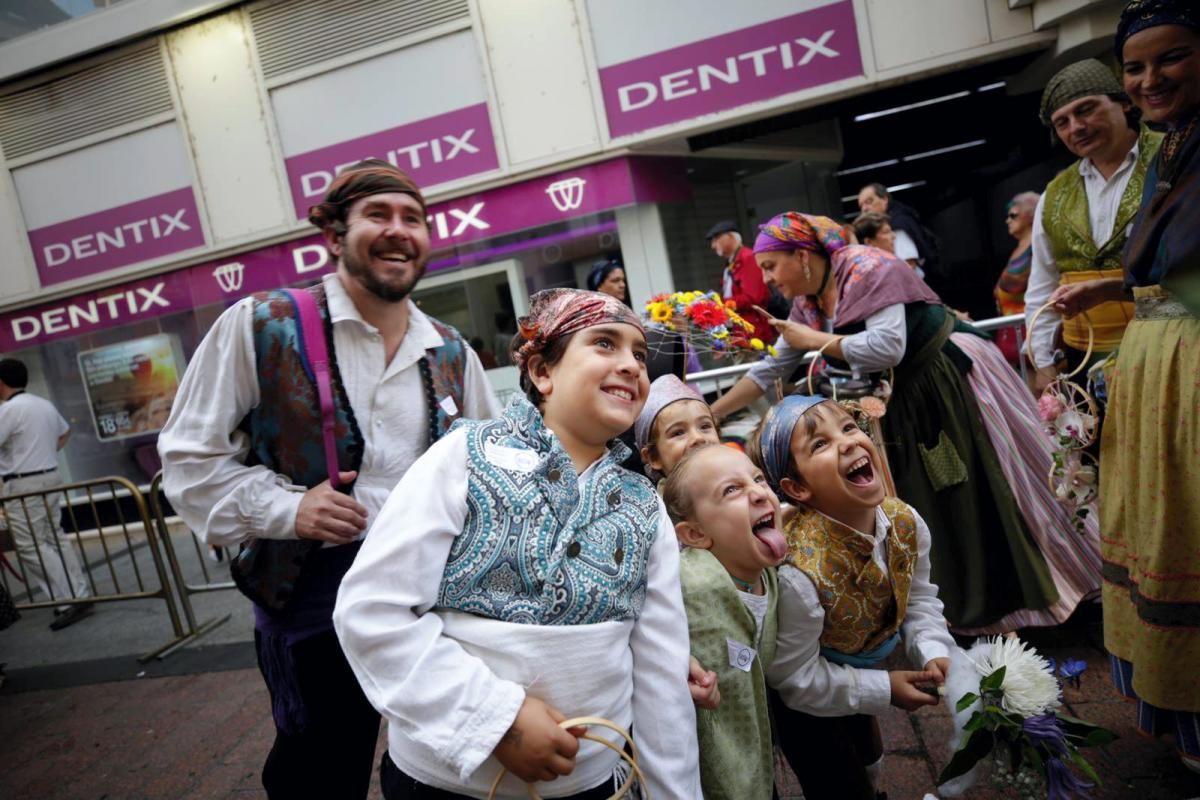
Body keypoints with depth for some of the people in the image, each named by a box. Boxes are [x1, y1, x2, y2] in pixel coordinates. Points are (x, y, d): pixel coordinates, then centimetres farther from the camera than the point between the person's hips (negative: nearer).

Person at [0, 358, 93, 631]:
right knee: (53, 540, 13)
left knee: (31, 547, -5)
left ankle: (69, 601, -9)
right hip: (50, 478, 8)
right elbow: (65, 432, 29)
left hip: (24, 485, -8)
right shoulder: (45, 404, 12)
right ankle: (80, 596, 12)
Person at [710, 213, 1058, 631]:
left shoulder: (865, 268, -21)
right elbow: (771, 369, 5)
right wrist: (709, 415, 2)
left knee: (966, 501, 3)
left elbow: (888, 347, -33)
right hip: (898, 399, 8)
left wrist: (815, 340, -23)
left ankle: (1001, 603, 21)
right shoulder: (806, 303, 2)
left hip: (944, 385, -8)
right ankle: (952, 611, 27)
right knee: (915, 508, 11)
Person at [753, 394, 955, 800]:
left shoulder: (905, 522, -21)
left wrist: (934, 652, -18)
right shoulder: (798, 574, -41)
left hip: (858, 667, 6)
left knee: (869, 767, 31)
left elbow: (918, 598, -1)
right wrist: (884, 689, -20)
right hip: (805, 705, -6)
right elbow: (794, 677, -26)